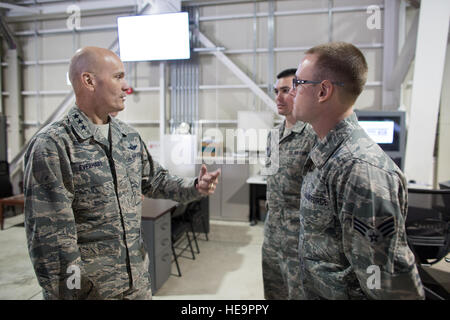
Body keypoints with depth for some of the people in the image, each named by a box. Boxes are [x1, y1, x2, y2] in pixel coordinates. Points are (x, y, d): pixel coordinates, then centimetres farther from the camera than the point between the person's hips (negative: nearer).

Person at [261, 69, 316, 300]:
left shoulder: (315, 135, -18)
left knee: (298, 293, 8)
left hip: (299, 237, -8)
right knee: (272, 293, 22)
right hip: (272, 234, 8)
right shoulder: (274, 134, 9)